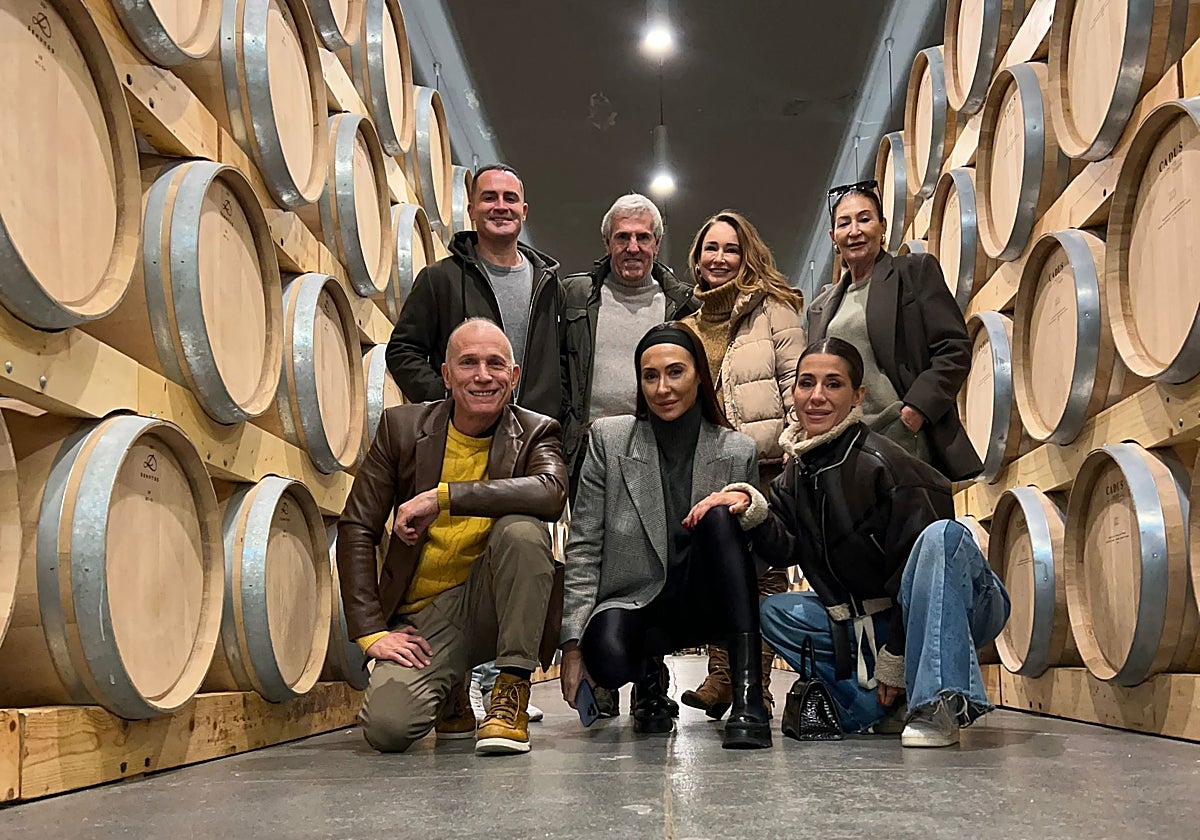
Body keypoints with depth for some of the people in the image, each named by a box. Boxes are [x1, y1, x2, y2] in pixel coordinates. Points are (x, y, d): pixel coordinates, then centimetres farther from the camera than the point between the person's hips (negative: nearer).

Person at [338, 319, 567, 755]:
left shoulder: (535, 433, -1)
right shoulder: (402, 426, 1)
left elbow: (552, 492, -26)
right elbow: (356, 529, -1)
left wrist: (441, 497, -29)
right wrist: (372, 632, -10)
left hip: (493, 605, -1)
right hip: (423, 616, 1)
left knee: (522, 530, -30)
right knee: (387, 726, -23)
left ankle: (512, 695, -18)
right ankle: (449, 695, 14)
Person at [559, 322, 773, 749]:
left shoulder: (737, 451, 0)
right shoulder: (609, 439, -2)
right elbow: (583, 546, -3)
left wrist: (750, 509, -20)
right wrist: (573, 641, -9)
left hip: (704, 605, 1)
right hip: (632, 602, -1)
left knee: (720, 515, -28)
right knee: (609, 657, -36)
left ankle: (748, 698, -33)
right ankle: (650, 678, 7)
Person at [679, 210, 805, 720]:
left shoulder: (772, 307, 4)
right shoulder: (690, 322, 19)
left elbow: (796, 380, -2)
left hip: (764, 458, -4)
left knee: (765, 567, -2)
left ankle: (757, 682, 2)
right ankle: (720, 676, 6)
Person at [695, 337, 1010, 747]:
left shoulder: (882, 463, -20)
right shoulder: (796, 473, 3)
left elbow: (911, 562, -20)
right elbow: (787, 550, 0)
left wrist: (895, 658, -16)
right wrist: (754, 513, -20)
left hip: (947, 614, -6)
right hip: (869, 622, 7)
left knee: (944, 534, -34)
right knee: (774, 612, -4)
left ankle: (938, 706, -35)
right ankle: (883, 709, -8)